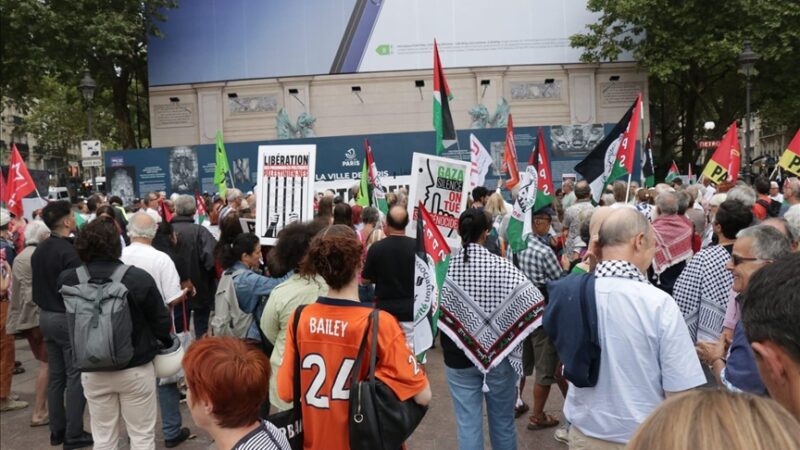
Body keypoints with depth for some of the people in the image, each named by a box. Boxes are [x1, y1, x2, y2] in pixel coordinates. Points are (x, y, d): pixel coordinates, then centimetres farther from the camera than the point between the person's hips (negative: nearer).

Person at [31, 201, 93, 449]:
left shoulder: (39, 251, 7)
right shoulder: (69, 252, -20)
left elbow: (37, 285, 17)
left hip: (46, 316, 9)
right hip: (69, 318, -9)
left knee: (55, 375, 15)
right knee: (76, 376, 0)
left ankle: (57, 430, 23)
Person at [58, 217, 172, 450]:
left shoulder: (68, 280, -12)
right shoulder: (138, 278, -20)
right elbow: (161, 322, -11)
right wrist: (166, 342, 8)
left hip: (93, 370, 3)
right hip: (135, 369, -3)